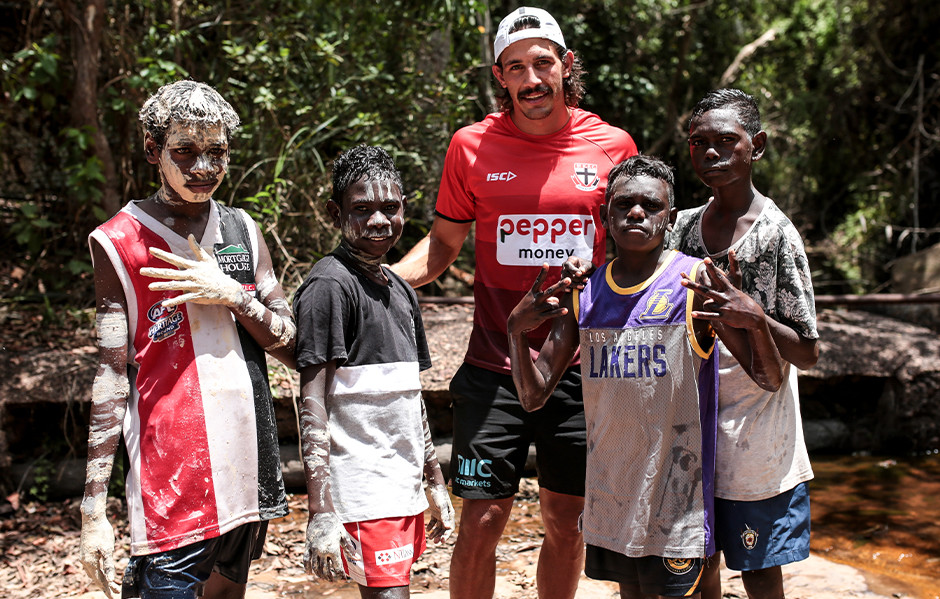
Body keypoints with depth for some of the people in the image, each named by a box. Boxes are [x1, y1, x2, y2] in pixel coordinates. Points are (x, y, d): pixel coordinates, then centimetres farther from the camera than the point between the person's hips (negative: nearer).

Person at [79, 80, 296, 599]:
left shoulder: (242, 230, 10)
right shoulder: (118, 242, -5)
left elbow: (292, 347, 8)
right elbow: (109, 377, -7)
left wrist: (230, 294, -10)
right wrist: (93, 512, -11)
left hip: (248, 470, 5)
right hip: (170, 483, -5)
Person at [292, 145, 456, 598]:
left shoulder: (401, 291, 15)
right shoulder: (330, 285, -10)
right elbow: (312, 404, -15)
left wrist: (435, 483, 21)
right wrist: (321, 512, -20)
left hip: (404, 488, 8)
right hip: (362, 489, -8)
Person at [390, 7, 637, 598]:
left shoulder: (614, 145, 1)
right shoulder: (472, 146, -1)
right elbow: (444, 242, 7)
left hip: (583, 368, 1)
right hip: (494, 367, -1)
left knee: (567, 520, 12)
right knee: (483, 518, 0)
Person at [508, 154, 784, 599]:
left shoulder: (699, 283, -7)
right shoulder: (583, 295, 4)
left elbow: (770, 381, -8)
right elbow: (533, 396, 4)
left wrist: (755, 321, -28)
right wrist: (517, 329, -13)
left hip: (674, 494, -4)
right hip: (609, 491, 4)